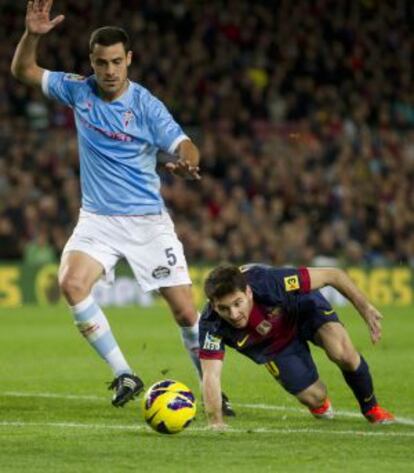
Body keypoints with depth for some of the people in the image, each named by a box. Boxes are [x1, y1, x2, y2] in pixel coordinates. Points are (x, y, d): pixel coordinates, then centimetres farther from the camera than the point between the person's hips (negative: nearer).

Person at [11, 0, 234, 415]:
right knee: (71, 283, -26)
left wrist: (187, 163, -43)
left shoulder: (146, 105, -9)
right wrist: (32, 35, -12)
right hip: (98, 220, 2)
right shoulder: (78, 91, 1)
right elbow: (23, 71, 7)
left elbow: (183, 145, -19)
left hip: (148, 221, -2)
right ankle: (123, 375, -15)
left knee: (185, 310, -5)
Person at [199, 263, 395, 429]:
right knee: (314, 397, -8)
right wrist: (215, 422, -49)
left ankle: (371, 408, 4)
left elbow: (331, 275, -31)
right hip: (273, 344, 2)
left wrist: (366, 308, -29)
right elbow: (210, 375, -37)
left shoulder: (268, 282, -41)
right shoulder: (212, 325, -36)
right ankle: (320, 404, 33)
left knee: (343, 354, -27)